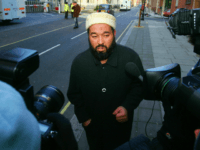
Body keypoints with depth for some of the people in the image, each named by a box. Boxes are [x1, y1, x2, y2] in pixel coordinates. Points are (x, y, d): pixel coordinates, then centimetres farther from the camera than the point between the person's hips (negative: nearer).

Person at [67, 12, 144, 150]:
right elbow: (74, 94, -1)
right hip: (93, 126, 2)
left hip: (121, 124, -1)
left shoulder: (131, 57, -22)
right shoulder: (79, 62, -16)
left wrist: (128, 107, -23)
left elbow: (140, 85, -8)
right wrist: (83, 117, -6)